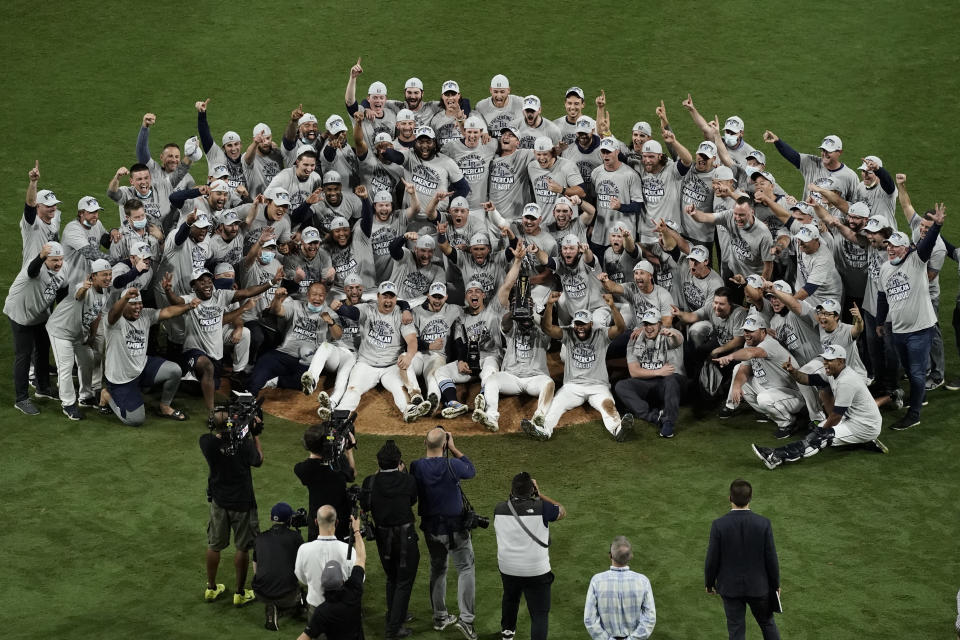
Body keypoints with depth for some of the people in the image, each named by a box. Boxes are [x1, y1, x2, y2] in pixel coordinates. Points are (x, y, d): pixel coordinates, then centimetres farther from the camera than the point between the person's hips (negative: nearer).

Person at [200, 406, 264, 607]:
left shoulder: (207, 442, -16)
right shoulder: (242, 442, -22)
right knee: (242, 548, 10)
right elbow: (258, 460, -4)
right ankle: (240, 593, 18)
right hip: (242, 502, -3)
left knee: (214, 545, 19)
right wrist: (255, 434, 3)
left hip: (219, 501, 3)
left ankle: (211, 589, 32)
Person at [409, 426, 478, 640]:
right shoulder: (452, 466, -21)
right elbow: (471, 470, -1)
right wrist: (454, 448, -2)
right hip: (455, 527, -4)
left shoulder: (416, 467, -12)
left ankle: (440, 617, 27)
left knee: (437, 569, 19)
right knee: (466, 569, 6)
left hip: (430, 527, 4)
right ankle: (466, 618, -5)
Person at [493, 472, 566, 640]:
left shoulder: (499, 509, -7)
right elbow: (562, 512, 0)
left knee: (510, 598, 33)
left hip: (507, 568, 5)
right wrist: (540, 495, 1)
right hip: (536, 571, -5)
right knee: (540, 614, 3)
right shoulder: (540, 507, -19)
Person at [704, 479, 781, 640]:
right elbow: (771, 558, -9)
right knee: (767, 623, 21)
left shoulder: (719, 525, -18)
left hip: (730, 587, -1)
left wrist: (709, 583, 7)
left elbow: (712, 559, -11)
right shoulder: (763, 524, -16)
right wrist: (775, 584, 6)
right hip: (758, 585, 1)